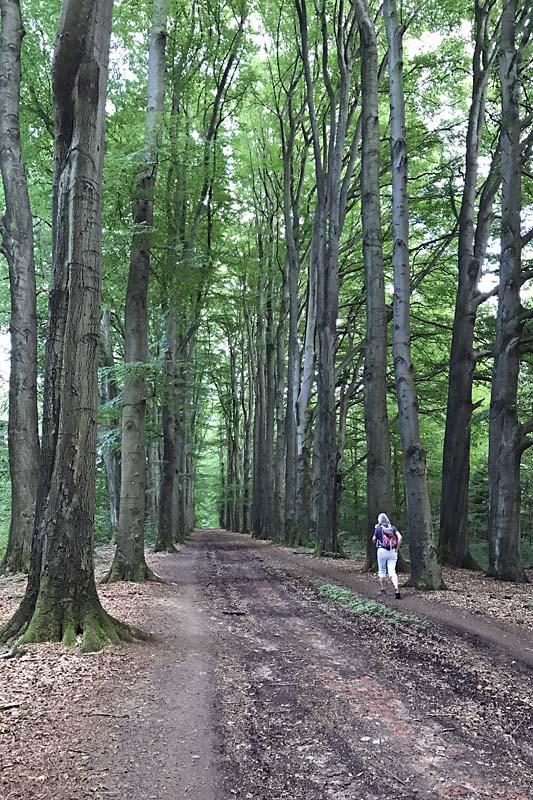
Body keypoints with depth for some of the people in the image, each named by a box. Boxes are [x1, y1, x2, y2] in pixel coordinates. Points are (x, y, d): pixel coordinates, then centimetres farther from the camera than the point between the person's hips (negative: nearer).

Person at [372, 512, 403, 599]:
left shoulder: (378, 528, -3)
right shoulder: (393, 527, 5)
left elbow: (374, 540, 7)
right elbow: (400, 537, -6)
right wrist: (397, 548, 0)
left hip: (382, 550, -2)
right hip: (392, 552, 3)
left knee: (382, 571, 13)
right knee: (392, 571, -1)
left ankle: (382, 590, 19)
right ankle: (396, 588, -22)